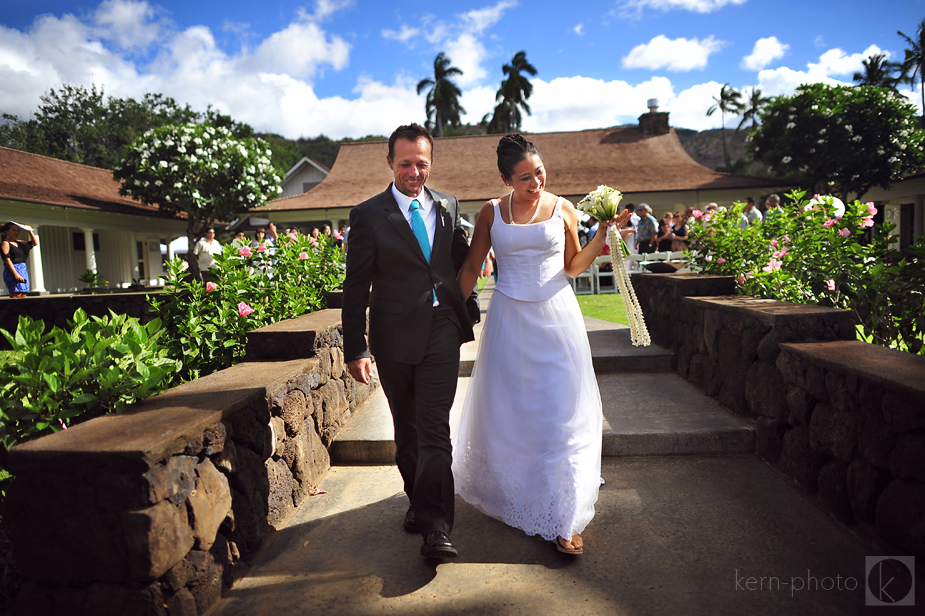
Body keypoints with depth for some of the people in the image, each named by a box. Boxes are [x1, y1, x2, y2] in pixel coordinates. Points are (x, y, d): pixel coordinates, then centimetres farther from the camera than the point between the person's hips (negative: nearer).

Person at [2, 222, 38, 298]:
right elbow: (7, 259, -13)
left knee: (23, 295, 2)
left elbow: (35, 243, 25)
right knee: (16, 294, -18)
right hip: (13, 271, -8)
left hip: (23, 270, 8)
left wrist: (30, 231, 11)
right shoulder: (5, 243, -4)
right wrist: (15, 274, -22)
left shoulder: (18, 242, 18)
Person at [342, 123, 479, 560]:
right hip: (395, 334, 0)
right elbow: (356, 287, -5)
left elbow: (462, 261, 20)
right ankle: (418, 500, 35)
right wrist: (355, 348, -7)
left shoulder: (448, 207, 8)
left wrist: (470, 306, 17)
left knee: (434, 425, -7)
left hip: (442, 330, 1)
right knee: (406, 427, 15)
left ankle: (435, 525, -4)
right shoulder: (368, 215, -3)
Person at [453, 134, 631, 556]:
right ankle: (507, 489, 39)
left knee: (560, 413, 1)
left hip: (556, 317, 0)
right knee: (508, 411, 11)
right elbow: (471, 267, 7)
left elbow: (573, 266, 8)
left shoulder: (562, 209, 1)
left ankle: (560, 519, 16)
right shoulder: (492, 213, 0)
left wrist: (602, 237, -6)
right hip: (510, 320, 0)